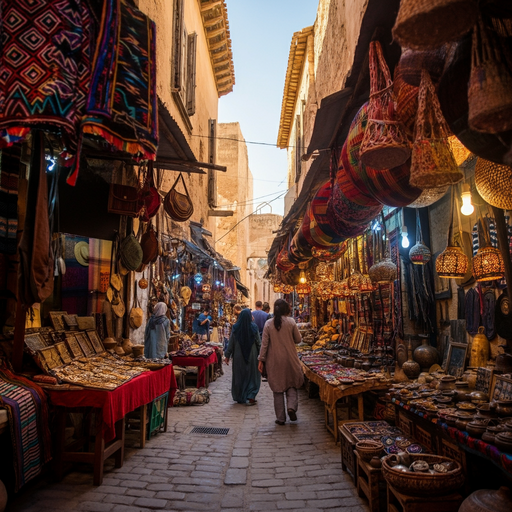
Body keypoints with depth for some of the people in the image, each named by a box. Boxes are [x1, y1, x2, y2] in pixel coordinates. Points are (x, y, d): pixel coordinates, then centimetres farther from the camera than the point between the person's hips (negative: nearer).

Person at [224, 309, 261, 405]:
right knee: (252, 375, 11)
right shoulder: (254, 327, -11)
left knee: (239, 376, 14)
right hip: (251, 356, -1)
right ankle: (250, 397, 0)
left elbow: (231, 343, -2)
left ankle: (240, 397, 23)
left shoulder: (235, 328, -7)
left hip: (238, 356, 2)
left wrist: (227, 355, 7)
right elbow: (259, 342, -6)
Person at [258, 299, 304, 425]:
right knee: (292, 385, 16)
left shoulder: (268, 323, -5)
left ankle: (280, 418, 13)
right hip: (289, 359, -1)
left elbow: (264, 343, -4)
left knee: (278, 388, 10)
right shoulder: (291, 322, -7)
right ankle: (291, 406, -6)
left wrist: (261, 360, 1)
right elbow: (298, 339, 1)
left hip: (274, 360, 1)